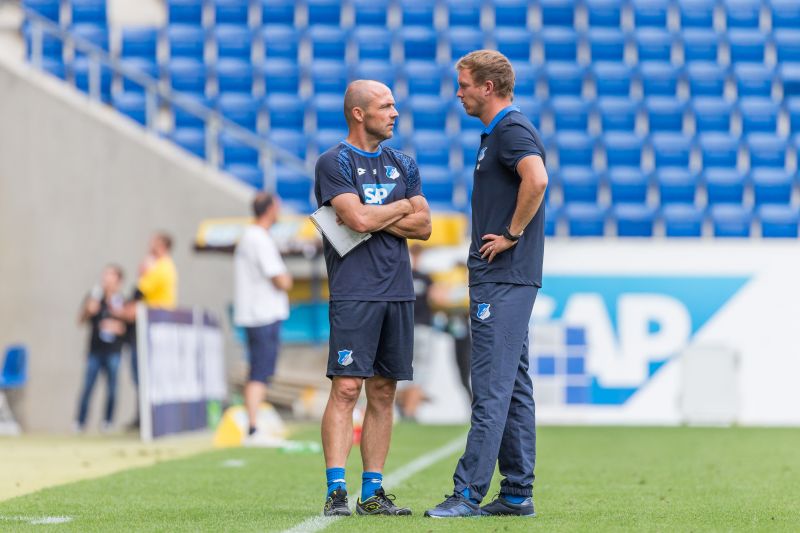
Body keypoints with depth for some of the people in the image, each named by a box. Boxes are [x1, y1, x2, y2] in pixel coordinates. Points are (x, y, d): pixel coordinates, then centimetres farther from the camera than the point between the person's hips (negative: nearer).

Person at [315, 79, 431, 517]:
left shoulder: (403, 164, 17)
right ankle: (336, 491, -13)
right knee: (346, 389, -11)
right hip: (354, 294, -6)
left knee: (383, 393, 6)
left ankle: (372, 492, 9)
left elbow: (423, 226, 9)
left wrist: (374, 218, -5)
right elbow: (359, 219, -15)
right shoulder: (334, 163, -3)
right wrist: (401, 207, 2)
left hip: (398, 292, 6)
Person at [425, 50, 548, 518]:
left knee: (492, 386, -10)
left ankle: (470, 493, -12)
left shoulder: (512, 130, -13)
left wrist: (512, 235, -21)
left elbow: (536, 180, -30)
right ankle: (517, 493, 12)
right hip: (499, 276, 11)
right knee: (513, 386, 10)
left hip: (503, 278, -11)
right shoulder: (497, 132, 19)